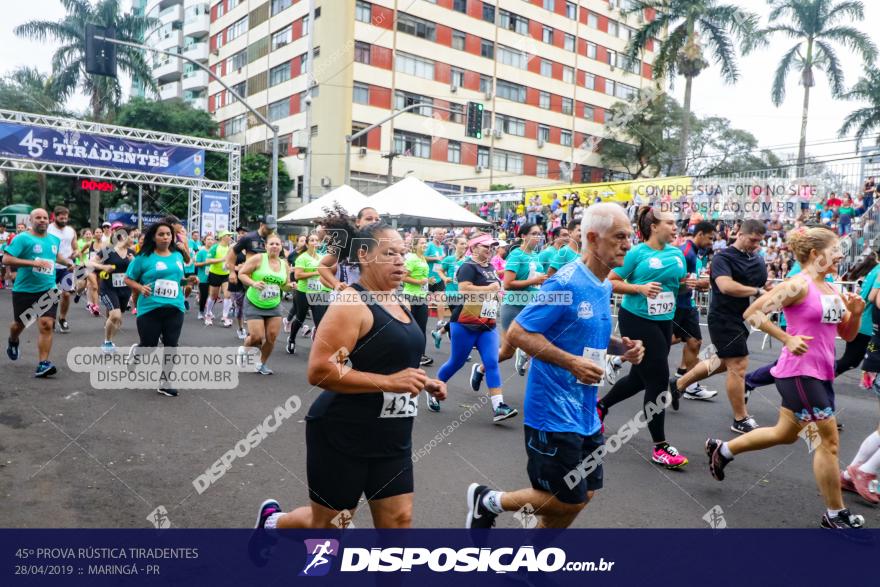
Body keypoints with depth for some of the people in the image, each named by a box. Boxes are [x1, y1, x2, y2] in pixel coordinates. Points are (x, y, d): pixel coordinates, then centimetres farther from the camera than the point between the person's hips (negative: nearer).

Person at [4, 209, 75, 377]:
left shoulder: (55, 240, 9)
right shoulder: (22, 238, -9)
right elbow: (6, 259, -18)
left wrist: (68, 262, 19)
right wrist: (33, 263, -26)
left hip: (48, 290, 3)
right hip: (24, 290, -2)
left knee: (47, 325, -13)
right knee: (19, 324, 17)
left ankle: (43, 365, -12)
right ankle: (13, 342, 53)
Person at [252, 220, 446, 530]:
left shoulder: (394, 303, 9)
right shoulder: (351, 304, -18)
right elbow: (319, 371, -26)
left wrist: (423, 382, 5)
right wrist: (390, 382, -27)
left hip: (391, 438, 8)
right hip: (343, 436, -7)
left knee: (398, 520, 7)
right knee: (326, 522, 12)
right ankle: (272, 520, 44)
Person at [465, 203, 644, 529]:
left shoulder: (604, 286, 8)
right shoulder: (566, 283, -20)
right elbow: (518, 332, -21)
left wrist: (620, 346, 2)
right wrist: (572, 362, -27)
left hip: (584, 412, 9)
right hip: (554, 412, -9)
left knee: (584, 495, 17)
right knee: (568, 501, 0)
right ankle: (488, 500, 20)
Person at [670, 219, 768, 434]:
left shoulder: (757, 259, 9)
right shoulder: (723, 257, -15)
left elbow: (764, 286, 13)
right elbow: (726, 286, -31)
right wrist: (756, 291, -23)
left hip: (743, 319, 9)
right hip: (724, 319, -9)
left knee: (722, 362, 21)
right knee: (738, 365, -6)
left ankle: (678, 383, 37)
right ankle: (741, 420, 6)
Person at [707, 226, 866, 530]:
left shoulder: (833, 290, 11)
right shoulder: (799, 285, -14)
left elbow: (847, 335, 16)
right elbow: (752, 313, -19)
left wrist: (856, 313, -3)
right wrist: (787, 339, -22)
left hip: (820, 373, 9)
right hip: (798, 372, -9)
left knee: (785, 434, 19)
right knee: (829, 439, -1)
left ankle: (721, 450, 34)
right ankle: (835, 514, 15)